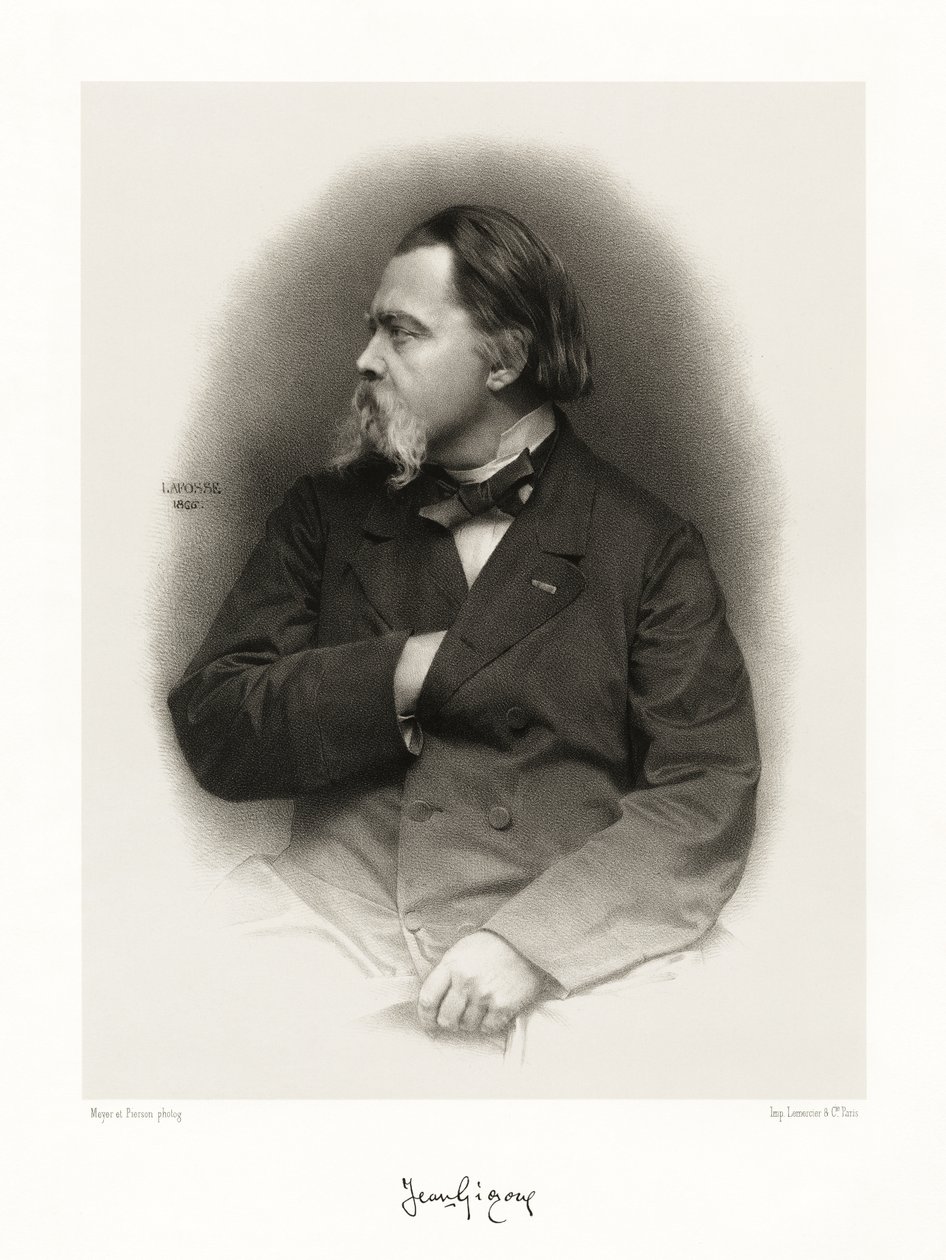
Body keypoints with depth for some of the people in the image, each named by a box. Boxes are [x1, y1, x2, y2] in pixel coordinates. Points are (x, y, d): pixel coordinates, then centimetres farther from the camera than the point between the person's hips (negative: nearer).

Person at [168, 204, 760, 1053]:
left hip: (559, 966, 0)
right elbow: (212, 729, 7)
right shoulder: (326, 514, 14)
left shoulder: (647, 547, 5)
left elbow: (712, 792, -2)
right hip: (331, 923, 1)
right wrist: (407, 672, -7)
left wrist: (531, 940, -15)